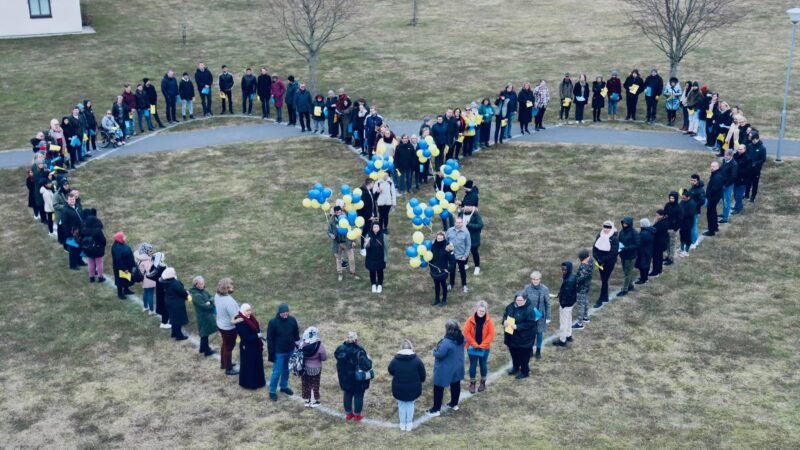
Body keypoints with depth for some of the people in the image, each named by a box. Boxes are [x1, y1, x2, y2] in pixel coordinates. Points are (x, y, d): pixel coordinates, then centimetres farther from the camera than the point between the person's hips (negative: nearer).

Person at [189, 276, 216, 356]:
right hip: (203, 317, -9)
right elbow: (205, 306, -30)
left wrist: (210, 301, -23)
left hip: (207, 315, 9)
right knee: (205, 333, 7)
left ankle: (203, 348, 40)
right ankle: (207, 351, 21)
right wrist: (212, 304, -13)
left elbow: (212, 297, -1)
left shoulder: (203, 290, -2)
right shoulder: (196, 295, -28)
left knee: (204, 332, 23)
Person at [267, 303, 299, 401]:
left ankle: (284, 386, 39)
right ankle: (272, 391, 18)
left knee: (286, 370, 20)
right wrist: (271, 354, -12)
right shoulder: (273, 322, -18)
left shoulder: (292, 320, -8)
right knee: (277, 372, 2)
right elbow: (270, 339, -12)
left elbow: (296, 335, 4)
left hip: (290, 351, 4)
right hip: (278, 352, -4)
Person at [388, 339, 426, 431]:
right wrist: (422, 380, 18)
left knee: (401, 405, 18)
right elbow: (423, 375, -4)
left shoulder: (395, 360, -10)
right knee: (410, 404, 17)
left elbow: (390, 372, 5)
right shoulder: (417, 360, -11)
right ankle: (409, 424, 22)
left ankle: (402, 424, 25)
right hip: (413, 388, 0)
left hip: (399, 388, 0)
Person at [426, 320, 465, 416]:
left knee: (438, 388, 8)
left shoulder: (446, 342, -35)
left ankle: (436, 409, 17)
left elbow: (439, 354, -28)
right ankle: (454, 404, 40)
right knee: (456, 385, 23)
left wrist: (435, 350, -6)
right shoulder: (461, 338, -8)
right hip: (457, 367, 8)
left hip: (445, 370, -8)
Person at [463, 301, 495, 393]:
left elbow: (491, 335, -10)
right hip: (472, 347, 0)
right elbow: (466, 333, -10)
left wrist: (482, 345, -15)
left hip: (485, 347, 0)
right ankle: (472, 383, 22)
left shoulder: (489, 321, -10)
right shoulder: (470, 320, -11)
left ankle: (483, 383, 29)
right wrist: (475, 344, -14)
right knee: (473, 365, 8)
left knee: (483, 365, 13)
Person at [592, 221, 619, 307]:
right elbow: (595, 248, 1)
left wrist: (603, 260, -20)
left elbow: (613, 253, -20)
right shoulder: (600, 235, -2)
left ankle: (600, 300, 4)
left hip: (609, 263, -5)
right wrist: (597, 259, -11)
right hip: (600, 262, 5)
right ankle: (605, 297, 30)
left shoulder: (614, 238, -16)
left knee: (604, 280, -3)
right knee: (603, 280, 15)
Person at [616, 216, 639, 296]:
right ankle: (630, 286, 36)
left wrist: (626, 248, -26)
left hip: (630, 257, -6)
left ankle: (624, 290, 9)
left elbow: (637, 245, -19)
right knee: (626, 271, 19)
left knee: (627, 273, 2)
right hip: (623, 255, 6)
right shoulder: (622, 231, 0)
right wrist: (619, 247, -8)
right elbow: (619, 241, 12)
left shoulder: (634, 233, -19)